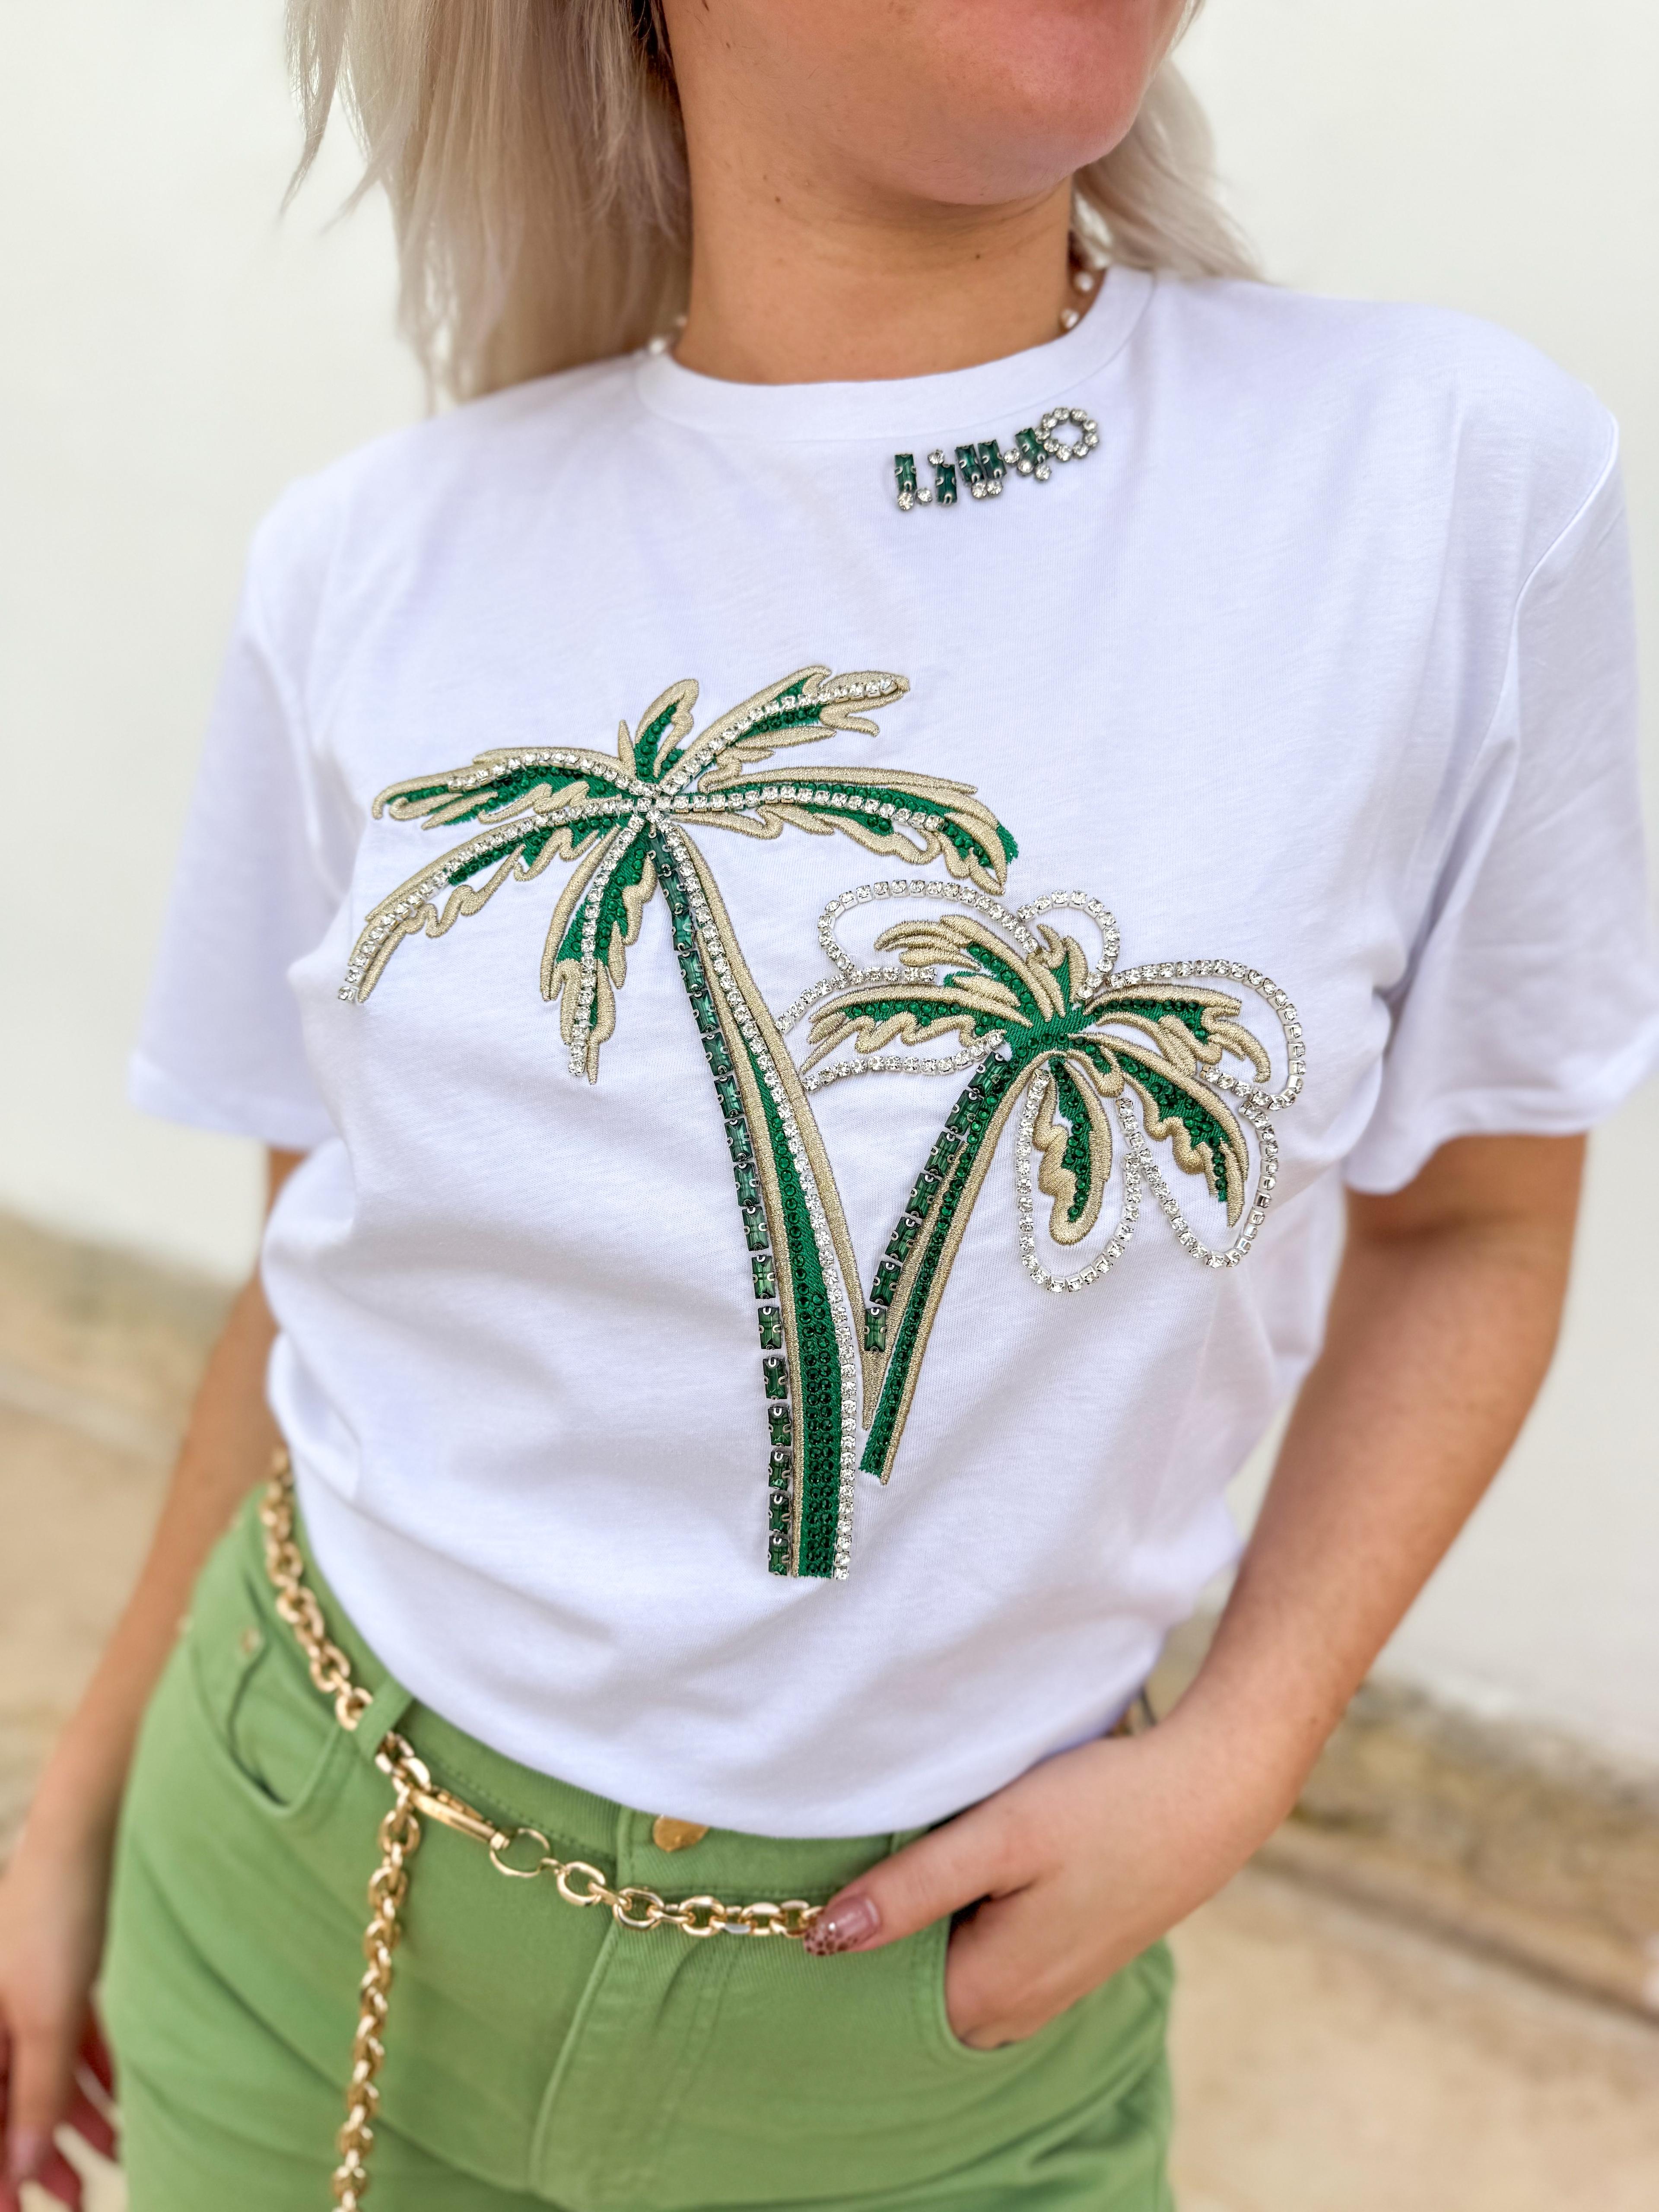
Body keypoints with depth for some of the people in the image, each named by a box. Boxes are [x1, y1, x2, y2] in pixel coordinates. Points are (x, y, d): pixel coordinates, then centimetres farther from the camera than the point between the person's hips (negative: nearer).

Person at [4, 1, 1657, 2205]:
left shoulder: (1460, 476, -14)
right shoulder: (369, 566, -9)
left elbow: (1467, 1224, -1)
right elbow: (322, 1273, 3)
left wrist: (1236, 1761, -13)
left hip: (933, 2001, 0)